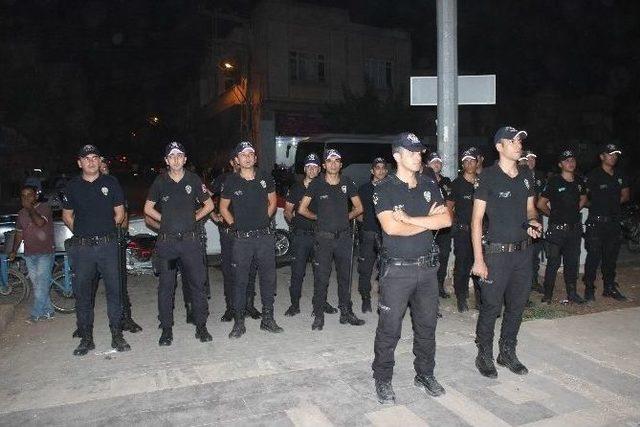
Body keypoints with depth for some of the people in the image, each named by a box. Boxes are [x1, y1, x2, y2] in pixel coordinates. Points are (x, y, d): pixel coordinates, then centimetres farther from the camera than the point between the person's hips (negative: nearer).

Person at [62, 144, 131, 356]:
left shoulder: (111, 182, 6)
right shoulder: (72, 186, 8)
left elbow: (119, 213, 9)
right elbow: (67, 216, 16)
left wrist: (105, 229, 4)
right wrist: (83, 233, 7)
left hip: (108, 245, -1)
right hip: (82, 248, 1)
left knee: (114, 290, 0)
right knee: (82, 293, 5)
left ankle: (117, 336, 10)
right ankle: (86, 338, 17)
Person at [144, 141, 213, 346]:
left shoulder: (193, 179, 5)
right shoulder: (160, 181, 5)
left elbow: (209, 205, 14)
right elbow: (148, 208, 14)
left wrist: (194, 218, 5)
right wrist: (166, 220, 5)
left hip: (190, 239, 0)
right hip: (166, 242, 0)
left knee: (197, 283, 2)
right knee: (166, 286, 4)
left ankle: (201, 326, 13)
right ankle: (167, 329, 15)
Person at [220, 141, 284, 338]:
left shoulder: (265, 178, 4)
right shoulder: (231, 182, 0)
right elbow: (223, 207, 11)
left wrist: (264, 220, 9)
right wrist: (234, 224, 4)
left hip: (265, 236, 2)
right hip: (242, 238, -2)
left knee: (268, 277, 7)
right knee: (240, 280, 2)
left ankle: (267, 319, 20)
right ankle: (239, 322, 13)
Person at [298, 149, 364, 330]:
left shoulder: (347, 183, 5)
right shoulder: (317, 184, -2)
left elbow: (358, 208, 15)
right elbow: (302, 209, 0)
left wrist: (345, 218, 9)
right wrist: (319, 218, 8)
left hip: (344, 237, 3)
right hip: (324, 238, -3)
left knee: (345, 276, 11)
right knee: (321, 277, 0)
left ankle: (346, 313, 22)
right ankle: (318, 316, 10)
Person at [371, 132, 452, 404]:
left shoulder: (430, 186, 10)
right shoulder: (385, 189, -6)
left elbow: (446, 220, -3)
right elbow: (392, 228, -19)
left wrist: (409, 218, -13)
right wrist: (428, 220, -8)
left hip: (427, 266, 5)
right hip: (397, 268, -5)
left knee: (427, 325, 15)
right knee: (389, 328, 2)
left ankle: (425, 374, 32)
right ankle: (383, 379, 19)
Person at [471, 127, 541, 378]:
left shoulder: (526, 176, 9)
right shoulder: (488, 176, -8)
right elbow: (476, 219, -10)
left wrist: (533, 221, -4)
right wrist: (478, 260, -14)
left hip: (523, 251, 6)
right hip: (497, 252, -6)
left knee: (517, 305, 14)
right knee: (491, 306, 2)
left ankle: (508, 353, 32)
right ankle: (484, 356, 20)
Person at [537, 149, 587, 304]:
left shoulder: (579, 182, 7)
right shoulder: (554, 182, -10)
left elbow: (583, 199, 26)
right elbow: (541, 204, -8)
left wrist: (574, 212, 13)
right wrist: (554, 214, 4)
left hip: (575, 227, 5)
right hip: (557, 228, -5)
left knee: (572, 262, 12)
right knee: (554, 262, 0)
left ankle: (572, 293, 23)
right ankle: (548, 294, 10)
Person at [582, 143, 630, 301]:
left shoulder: (619, 176, 12)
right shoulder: (593, 175, -6)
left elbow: (625, 195, 22)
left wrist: (614, 203, 9)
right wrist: (595, 205, -3)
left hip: (614, 221, 6)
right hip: (596, 222, -6)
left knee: (611, 257, 13)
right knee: (594, 257, -4)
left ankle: (609, 287, 24)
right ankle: (589, 288, 5)